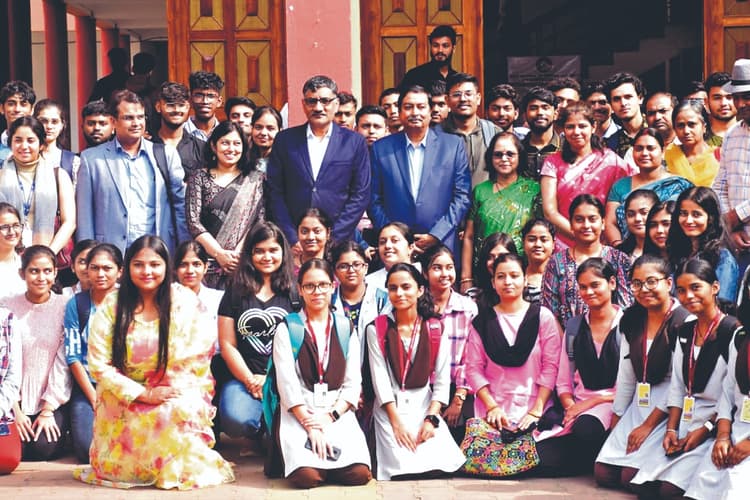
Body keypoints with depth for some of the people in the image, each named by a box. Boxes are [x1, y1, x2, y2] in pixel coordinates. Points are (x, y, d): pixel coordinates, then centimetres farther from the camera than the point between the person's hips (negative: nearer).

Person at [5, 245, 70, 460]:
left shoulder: (64, 307, -6)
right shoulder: (8, 307, -4)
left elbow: (63, 362, -8)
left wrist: (48, 410, -10)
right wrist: (15, 409, -10)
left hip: (53, 401, -1)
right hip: (17, 400, 1)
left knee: (44, 448, -20)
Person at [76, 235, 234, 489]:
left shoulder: (184, 301, -4)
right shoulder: (111, 307, -4)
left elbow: (197, 357, -2)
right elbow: (99, 365, -7)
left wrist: (171, 393, -15)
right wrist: (143, 394, -17)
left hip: (176, 395, 0)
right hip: (126, 399, 0)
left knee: (179, 411, -30)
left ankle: (180, 469, -4)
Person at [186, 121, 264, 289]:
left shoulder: (254, 180, 10)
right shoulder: (199, 178, 9)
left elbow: (260, 223, 2)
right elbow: (193, 222, 1)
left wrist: (238, 253, -10)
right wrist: (219, 253, -10)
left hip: (245, 261, 0)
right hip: (208, 261, 0)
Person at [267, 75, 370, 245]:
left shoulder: (354, 142, 5)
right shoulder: (285, 140, 7)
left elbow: (360, 195, 2)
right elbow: (275, 193, 5)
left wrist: (331, 238, -7)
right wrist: (292, 239, -5)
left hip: (338, 243, -1)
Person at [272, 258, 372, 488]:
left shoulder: (345, 329, 14)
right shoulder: (287, 329, 5)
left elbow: (353, 384, 7)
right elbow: (287, 383, -5)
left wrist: (330, 417, -10)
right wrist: (311, 425, -16)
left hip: (337, 411, 3)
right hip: (299, 413, -2)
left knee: (359, 474, -24)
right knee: (307, 475, -29)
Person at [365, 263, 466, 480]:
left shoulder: (436, 330, 8)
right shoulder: (377, 330, 4)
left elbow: (442, 380, 3)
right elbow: (380, 380, -4)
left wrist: (431, 419, -11)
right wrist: (396, 423, -13)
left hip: (425, 406, 2)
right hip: (390, 410, -2)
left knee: (438, 466, -23)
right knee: (407, 470, -25)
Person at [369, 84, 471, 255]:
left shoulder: (454, 145, 5)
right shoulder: (381, 148, 7)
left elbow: (462, 196, 2)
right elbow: (374, 200, 6)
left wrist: (436, 235, -7)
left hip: (442, 246, 0)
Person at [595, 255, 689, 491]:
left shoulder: (683, 322, -13)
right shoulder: (632, 320, 9)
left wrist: (649, 425, -14)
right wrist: (616, 420, 11)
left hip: (669, 409, -7)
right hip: (638, 405, 7)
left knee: (631, 476, -17)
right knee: (603, 473, -3)